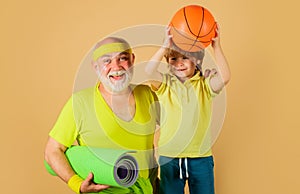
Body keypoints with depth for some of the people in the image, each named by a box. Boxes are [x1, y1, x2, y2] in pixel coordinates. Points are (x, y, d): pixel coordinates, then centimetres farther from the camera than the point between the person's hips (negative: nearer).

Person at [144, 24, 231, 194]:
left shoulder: (205, 83, -1)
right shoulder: (166, 84, 0)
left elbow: (224, 77, -20)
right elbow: (149, 72, -20)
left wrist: (216, 46, -22)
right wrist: (165, 46, -25)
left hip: (201, 156, 0)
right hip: (169, 157, 0)